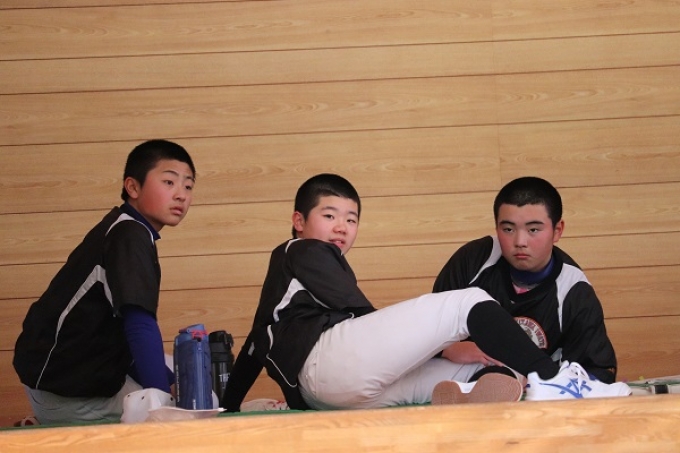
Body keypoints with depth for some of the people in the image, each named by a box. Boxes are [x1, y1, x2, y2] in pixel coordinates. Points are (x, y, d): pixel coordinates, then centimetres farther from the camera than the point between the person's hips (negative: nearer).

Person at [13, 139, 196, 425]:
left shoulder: (129, 232, 13)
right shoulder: (130, 237, -17)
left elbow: (127, 331, 16)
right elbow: (140, 325, -27)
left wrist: (174, 382, 9)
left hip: (90, 369, 10)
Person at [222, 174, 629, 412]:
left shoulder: (287, 284, 38)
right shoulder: (302, 251, 11)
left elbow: (255, 347, 35)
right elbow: (356, 310, 1)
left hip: (318, 391, 9)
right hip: (330, 355, -9)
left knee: (476, 375, 1)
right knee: (469, 304, -7)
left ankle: (455, 395, -37)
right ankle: (552, 379, -19)